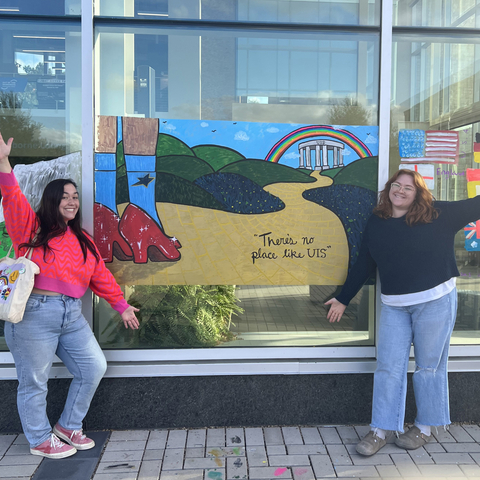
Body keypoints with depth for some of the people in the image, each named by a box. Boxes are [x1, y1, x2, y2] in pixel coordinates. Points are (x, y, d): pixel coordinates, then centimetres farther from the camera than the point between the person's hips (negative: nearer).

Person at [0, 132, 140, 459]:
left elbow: (101, 275, 15)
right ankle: (41, 440, 27)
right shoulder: (31, 227, 1)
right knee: (35, 382, 5)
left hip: (73, 316, 6)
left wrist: (121, 305, 15)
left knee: (94, 368, 7)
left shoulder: (83, 239, 15)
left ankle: (69, 426, 28)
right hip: (34, 314, -6)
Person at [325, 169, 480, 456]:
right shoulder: (376, 224, 5)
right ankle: (381, 430, 15)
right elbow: (363, 265, 11)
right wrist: (343, 299, 14)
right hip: (393, 306, 3)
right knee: (388, 367, 4)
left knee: (429, 366, 9)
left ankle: (425, 427, 26)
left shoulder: (438, 215, -4)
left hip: (435, 301, -3)